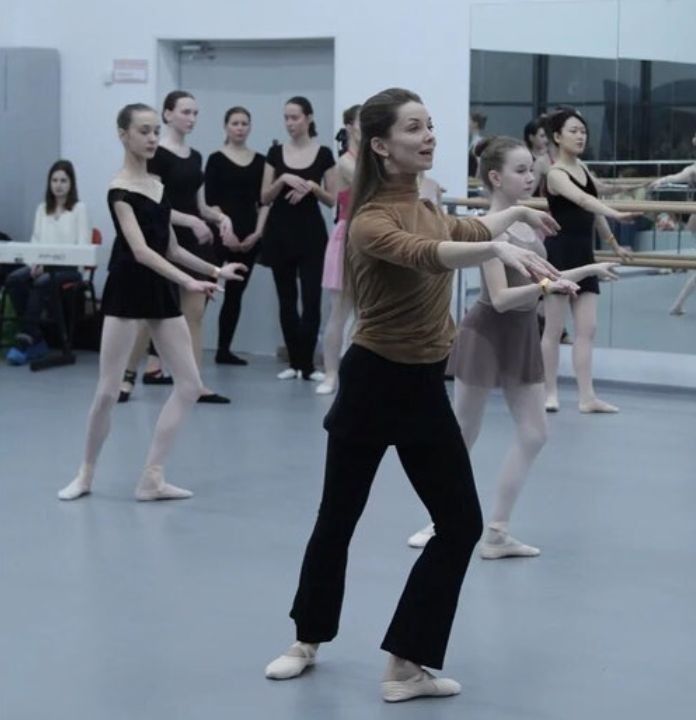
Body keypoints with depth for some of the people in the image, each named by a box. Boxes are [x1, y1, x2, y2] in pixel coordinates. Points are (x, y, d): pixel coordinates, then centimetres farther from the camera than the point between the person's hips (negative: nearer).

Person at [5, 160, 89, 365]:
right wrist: (35, 262, -8)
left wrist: (52, 260, -18)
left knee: (42, 283, -36)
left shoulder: (79, 208, 3)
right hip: (43, 264, 5)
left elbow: (82, 246, -5)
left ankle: (25, 340, -30)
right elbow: (35, 240, 15)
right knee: (14, 279, -26)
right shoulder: (42, 209, 19)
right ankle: (35, 339, -22)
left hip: (68, 267, -5)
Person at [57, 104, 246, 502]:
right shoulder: (120, 191, -13)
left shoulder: (160, 185, 11)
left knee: (191, 385, 1)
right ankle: (87, 473, 15)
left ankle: (152, 477, 4)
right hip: (127, 290, -8)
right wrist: (190, 281, -32)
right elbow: (140, 250, -24)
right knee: (108, 391, -4)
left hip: (162, 291, 8)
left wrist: (215, 270, 18)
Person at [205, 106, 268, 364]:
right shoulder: (216, 160, -1)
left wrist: (258, 231, -4)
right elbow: (211, 202, -6)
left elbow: (264, 201, 8)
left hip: (250, 235, 4)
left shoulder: (259, 161, 10)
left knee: (235, 293, 8)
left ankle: (224, 350, 13)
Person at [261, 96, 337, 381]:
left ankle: (307, 364, -4)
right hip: (280, 231, 2)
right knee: (286, 299, 6)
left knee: (311, 299, -8)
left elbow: (332, 200, 2)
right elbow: (264, 198, 3)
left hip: (311, 232, -2)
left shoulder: (323, 154, 0)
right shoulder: (276, 152, 5)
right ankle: (294, 362, 13)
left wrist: (312, 187, -16)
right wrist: (283, 179, -13)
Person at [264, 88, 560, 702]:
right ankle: (308, 640, 31)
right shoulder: (372, 222, -20)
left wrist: (515, 213, 37)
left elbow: (460, 232, 32)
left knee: (461, 524, 3)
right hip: (373, 381, -7)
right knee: (338, 517, 10)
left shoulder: (423, 207, 7)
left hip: (423, 385, 7)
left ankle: (408, 664, 12)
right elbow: (427, 255, -42)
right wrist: (498, 249, -56)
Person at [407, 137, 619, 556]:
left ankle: (497, 533, 10)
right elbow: (501, 298, -24)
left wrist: (590, 270, 15)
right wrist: (547, 286, -36)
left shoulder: (526, 222, 7)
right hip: (486, 335, -8)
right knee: (463, 439, 4)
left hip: (522, 337, 8)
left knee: (534, 436, 5)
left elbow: (537, 282, 16)